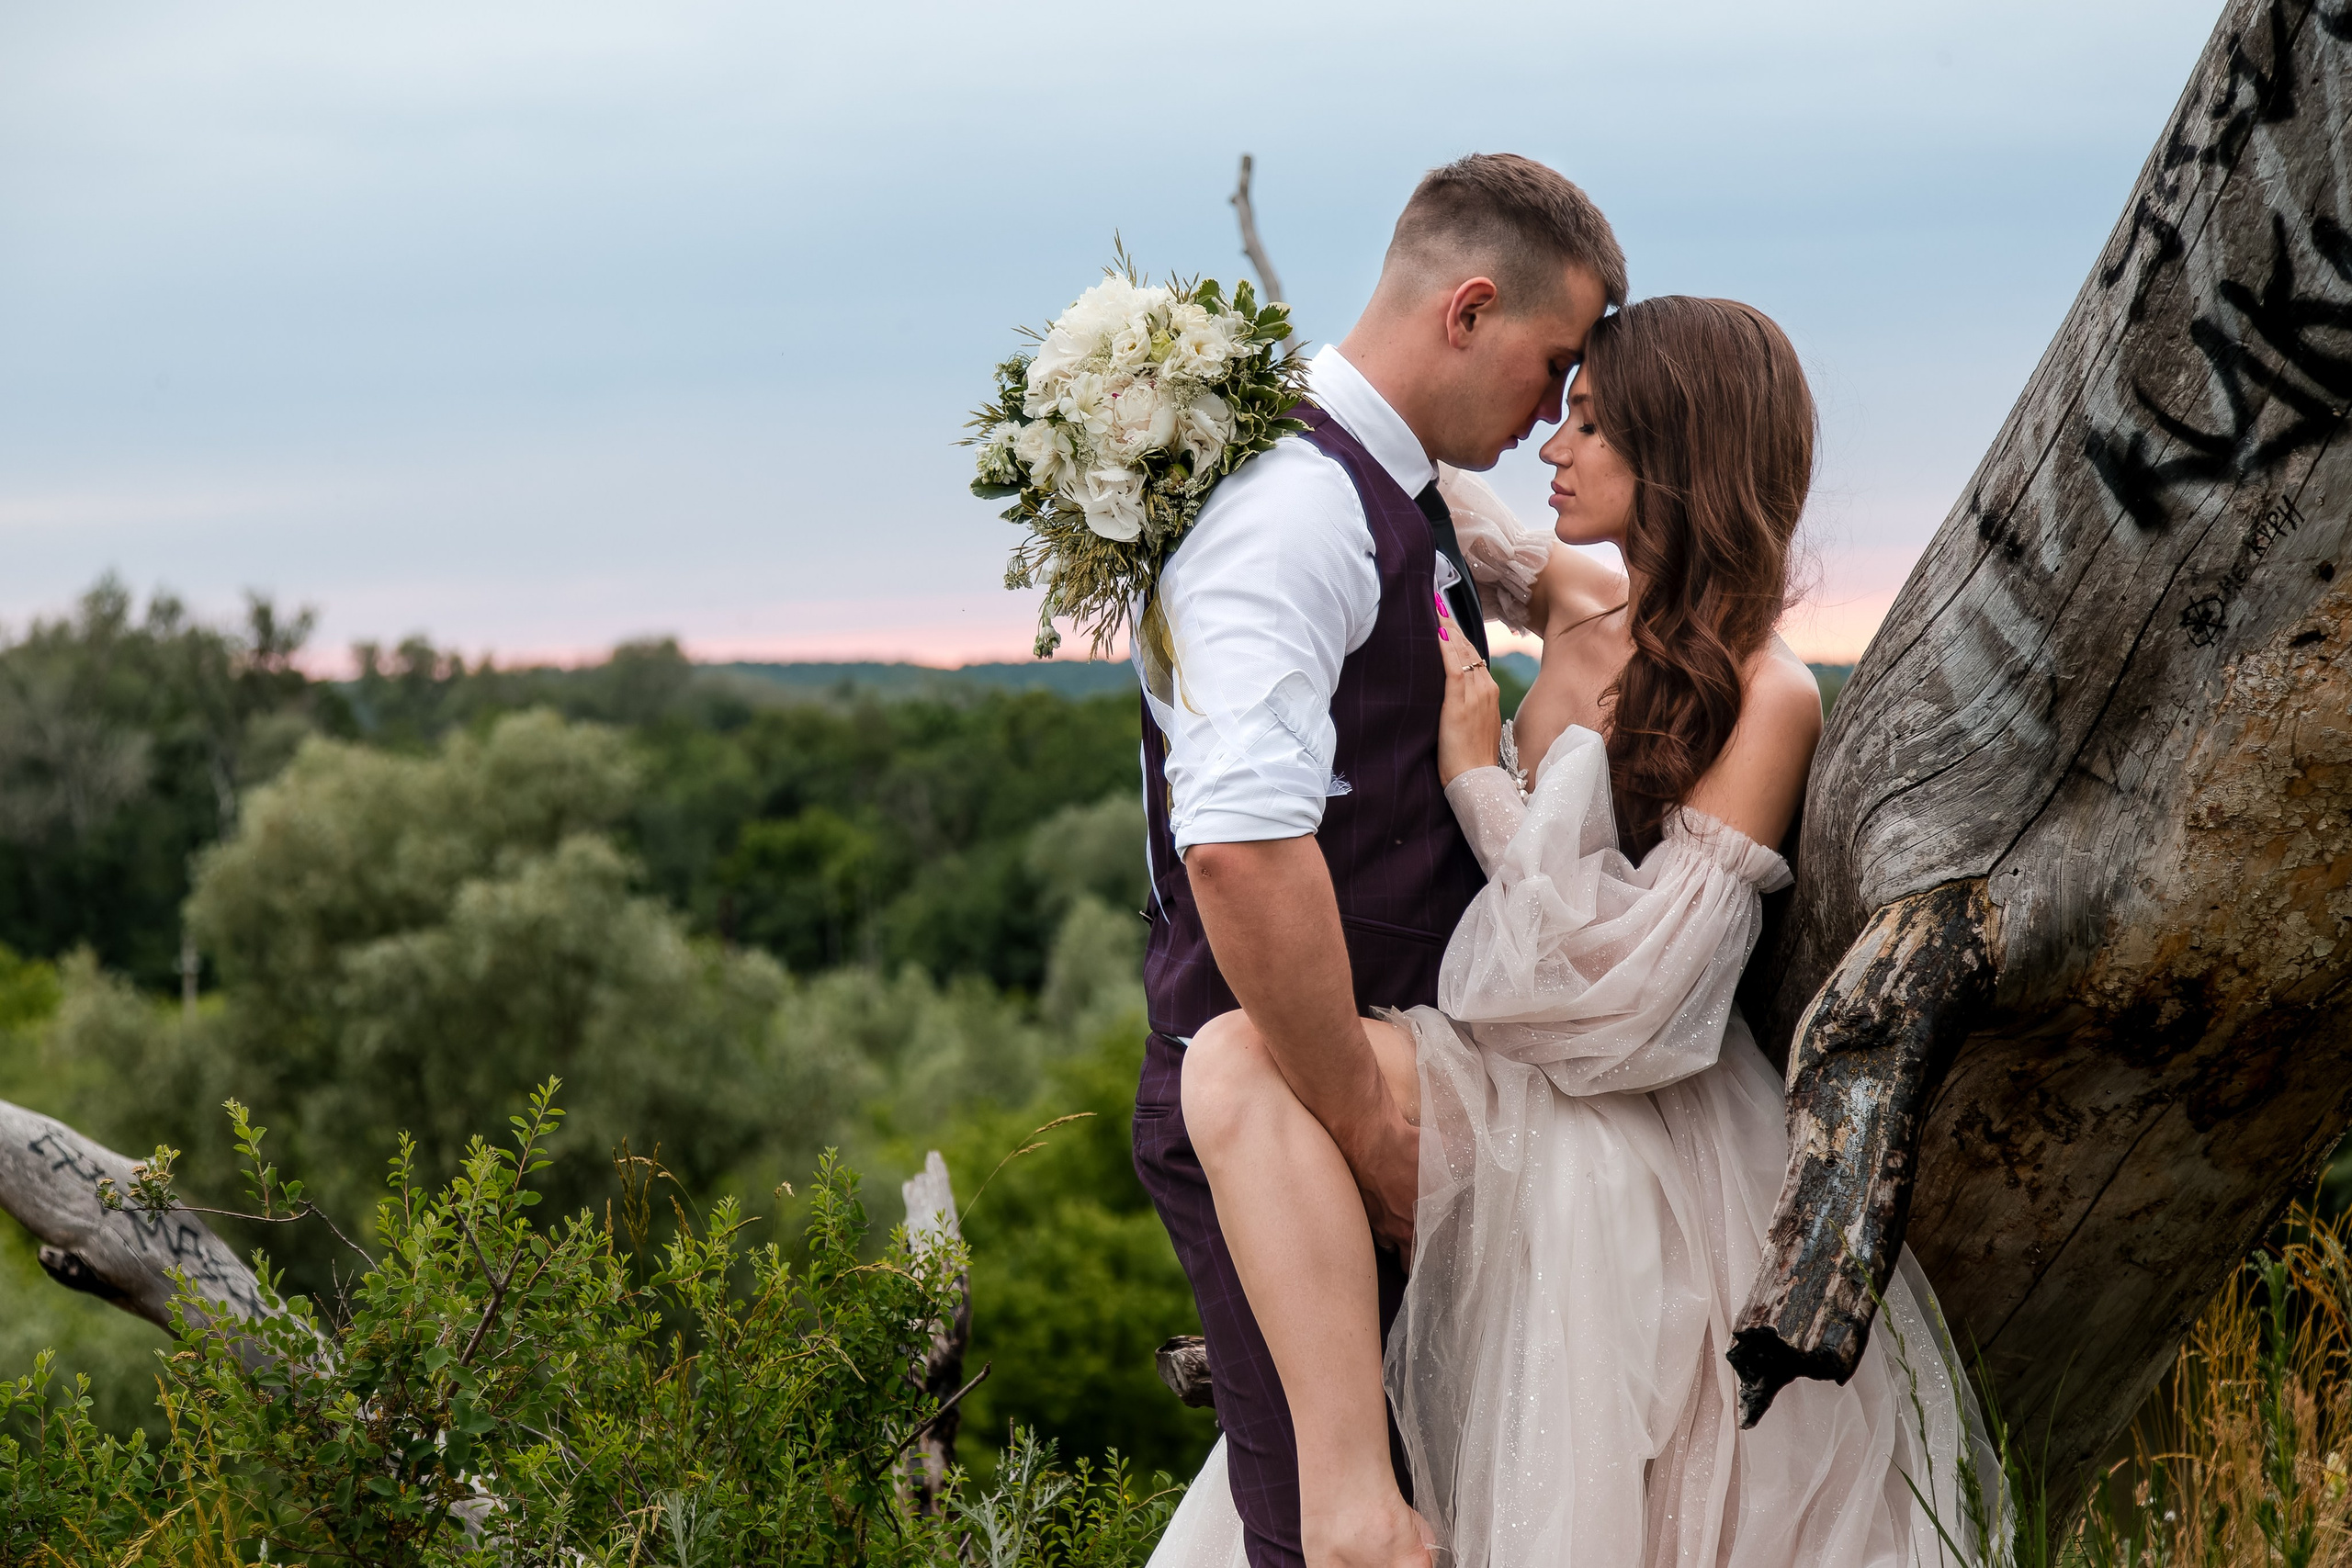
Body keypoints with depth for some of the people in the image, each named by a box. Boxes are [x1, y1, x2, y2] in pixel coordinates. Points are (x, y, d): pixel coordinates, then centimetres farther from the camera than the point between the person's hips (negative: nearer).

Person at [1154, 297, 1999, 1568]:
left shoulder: (1766, 699, -11)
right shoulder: (1576, 603, 8)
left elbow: (1633, 977, -18)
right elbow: (1436, 496, 29)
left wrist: (1481, 779, -11)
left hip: (1641, 1142, -8)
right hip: (1511, 1093, 8)